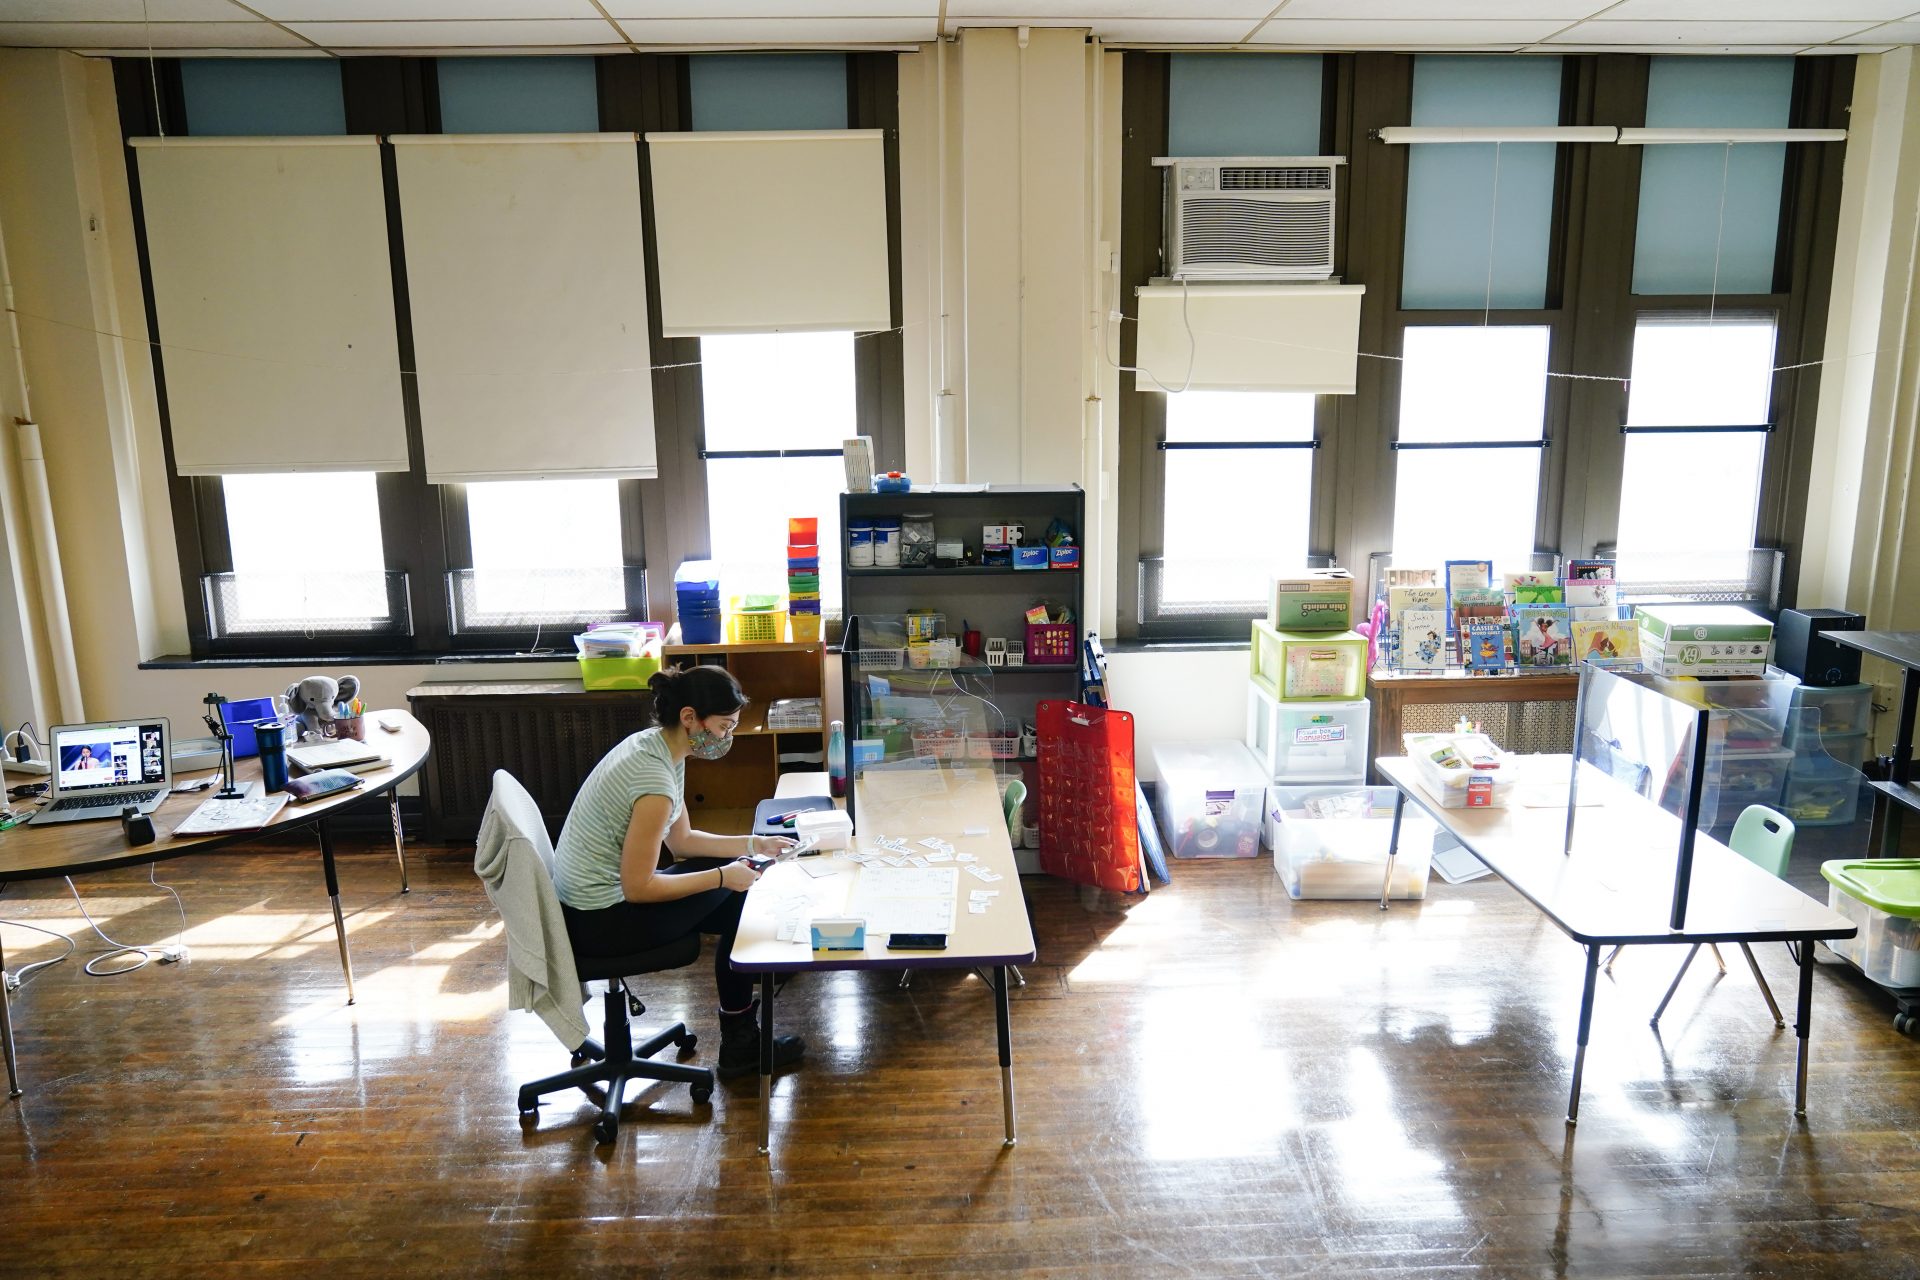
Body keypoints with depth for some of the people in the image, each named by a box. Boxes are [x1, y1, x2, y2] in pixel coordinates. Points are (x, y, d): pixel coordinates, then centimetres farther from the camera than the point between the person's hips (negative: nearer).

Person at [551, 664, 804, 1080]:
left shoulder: (655, 745, 2)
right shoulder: (655, 778, -28)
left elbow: (682, 839, 12)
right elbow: (639, 887, -24)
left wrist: (752, 844, 4)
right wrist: (723, 876, -16)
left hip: (584, 902, 9)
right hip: (599, 922, -9)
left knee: (734, 885, 11)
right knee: (733, 893, 1)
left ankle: (740, 1027, 23)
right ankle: (740, 1045, 18)